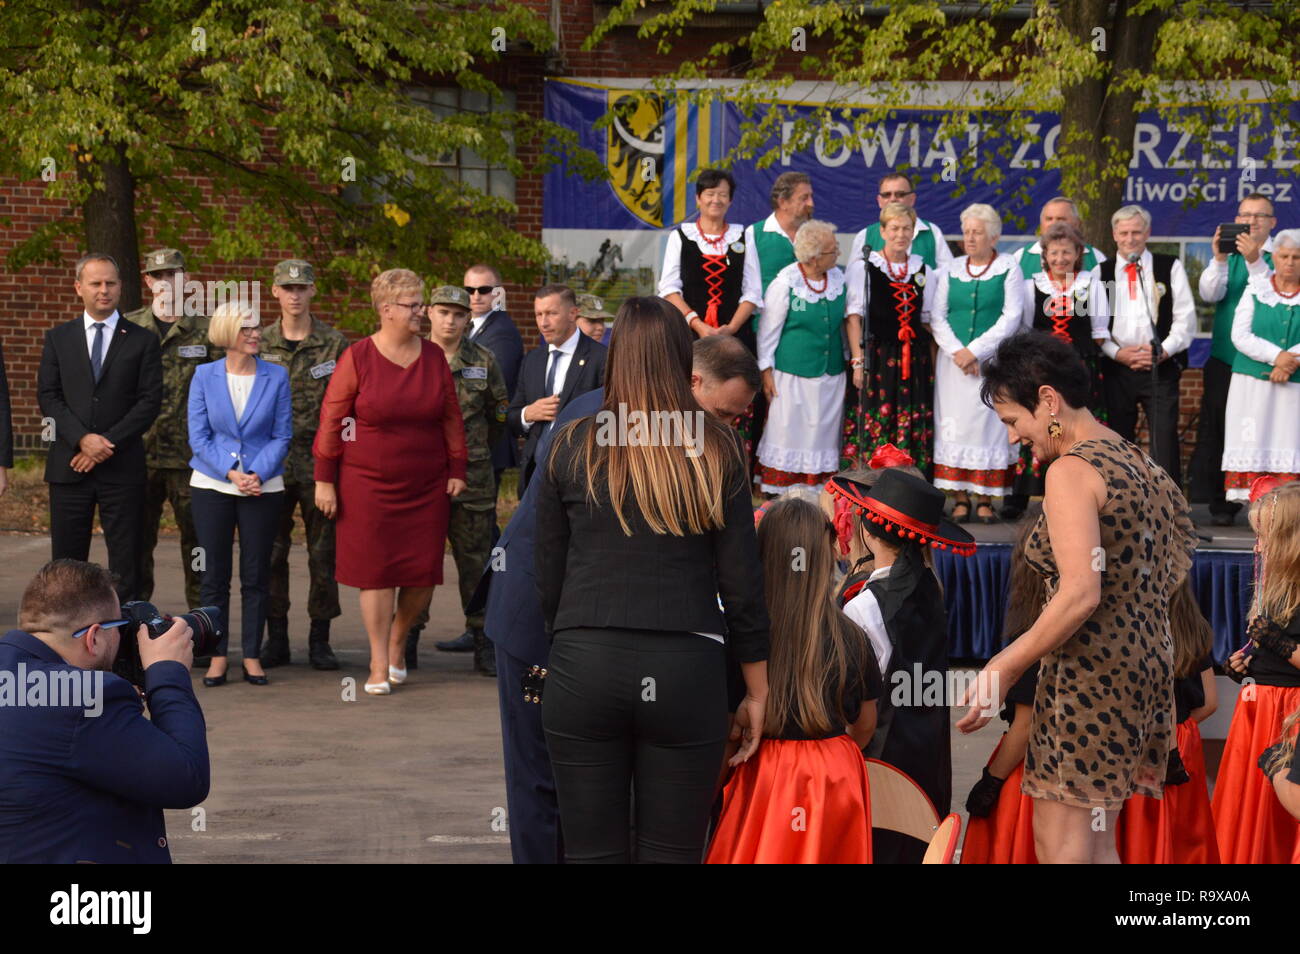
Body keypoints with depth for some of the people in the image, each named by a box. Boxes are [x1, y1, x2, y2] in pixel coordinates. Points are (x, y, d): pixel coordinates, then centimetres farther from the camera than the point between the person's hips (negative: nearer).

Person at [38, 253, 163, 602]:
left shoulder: (143, 341, 6)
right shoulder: (58, 338, 11)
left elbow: (150, 401, -1)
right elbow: (48, 396, 4)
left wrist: (109, 443, -11)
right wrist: (82, 439, -11)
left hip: (122, 467, -1)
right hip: (69, 466, 1)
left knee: (125, 563, 0)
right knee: (66, 562, 3)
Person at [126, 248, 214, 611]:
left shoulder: (205, 330, 4)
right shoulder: (129, 326, 8)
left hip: (190, 454, -1)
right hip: (140, 452, 1)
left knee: (197, 536, 3)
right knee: (137, 537, 6)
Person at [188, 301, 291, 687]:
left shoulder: (276, 377, 1)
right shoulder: (205, 376, 1)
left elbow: (282, 436, 1)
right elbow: (198, 435, -1)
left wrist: (257, 474, -13)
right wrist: (231, 473, -13)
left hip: (263, 487, 0)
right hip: (212, 485, 0)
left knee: (256, 575, 3)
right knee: (214, 574, 3)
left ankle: (252, 655, 12)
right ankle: (217, 655, 11)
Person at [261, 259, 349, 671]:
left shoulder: (335, 344, 2)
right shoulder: (260, 344, 7)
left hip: (320, 462, -1)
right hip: (272, 462, 1)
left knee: (324, 552, 2)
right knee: (270, 552, 3)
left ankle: (320, 640, 11)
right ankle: (276, 639, 13)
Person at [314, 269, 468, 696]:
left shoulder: (434, 357, 5)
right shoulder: (357, 358, -6)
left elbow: (451, 417, 11)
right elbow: (331, 420, -4)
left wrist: (457, 470, 7)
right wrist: (325, 479, -5)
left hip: (427, 485, 3)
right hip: (368, 483, -3)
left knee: (423, 572, 2)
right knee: (376, 571, 0)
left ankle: (398, 642, 29)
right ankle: (379, 666, 11)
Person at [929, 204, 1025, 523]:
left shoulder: (1008, 269, 1)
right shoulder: (951, 270, 10)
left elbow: (1011, 319, -6)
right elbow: (936, 317, 5)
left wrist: (975, 350, -12)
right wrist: (956, 351, -10)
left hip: (993, 359, -3)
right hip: (953, 361, 3)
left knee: (988, 423, -4)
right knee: (955, 423, -1)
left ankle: (985, 499, 1)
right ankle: (960, 498, 4)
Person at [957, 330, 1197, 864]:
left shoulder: (1071, 469, -13)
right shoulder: (1141, 466, 14)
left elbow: (1080, 594, -24)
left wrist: (1005, 668, -18)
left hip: (1090, 676, -9)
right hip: (1148, 667, 9)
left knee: (1060, 850, -6)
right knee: (1098, 846, 14)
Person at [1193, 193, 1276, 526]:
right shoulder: (1226, 257, 11)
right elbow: (1209, 294, -5)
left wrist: (1254, 260, -26)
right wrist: (1220, 258, -19)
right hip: (1224, 359, 3)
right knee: (1217, 432, 1)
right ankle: (1221, 502, 8)